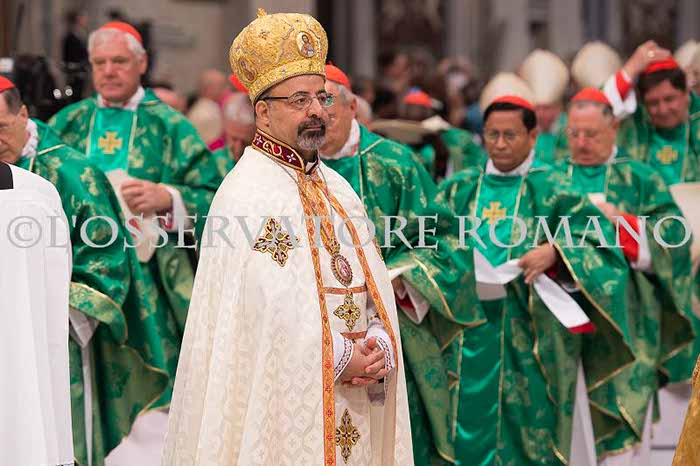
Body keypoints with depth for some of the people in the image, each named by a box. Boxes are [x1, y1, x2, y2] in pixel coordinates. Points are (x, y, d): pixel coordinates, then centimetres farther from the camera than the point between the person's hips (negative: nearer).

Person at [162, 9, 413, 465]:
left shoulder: (339, 190, 12)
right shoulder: (244, 196, -11)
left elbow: (376, 293, 11)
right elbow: (257, 317, -18)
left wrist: (379, 349, -8)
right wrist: (339, 360, -14)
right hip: (282, 412, -7)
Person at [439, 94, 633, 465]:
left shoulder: (550, 189, 2)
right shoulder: (458, 189, 13)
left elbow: (598, 235, -6)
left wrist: (554, 251, -21)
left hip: (531, 329, -3)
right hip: (470, 323, 3)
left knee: (528, 425, -2)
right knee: (470, 419, 2)